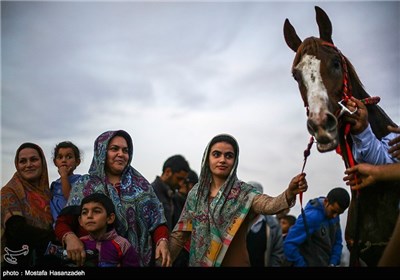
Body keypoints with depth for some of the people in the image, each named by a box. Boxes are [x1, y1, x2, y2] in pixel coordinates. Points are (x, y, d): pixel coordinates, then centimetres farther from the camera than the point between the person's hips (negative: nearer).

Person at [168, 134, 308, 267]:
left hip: (234, 263, -3)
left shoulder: (244, 192, -8)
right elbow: (180, 234, 6)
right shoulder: (196, 193, 2)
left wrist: (289, 193, -48)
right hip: (198, 262, 3)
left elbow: (269, 205, -28)